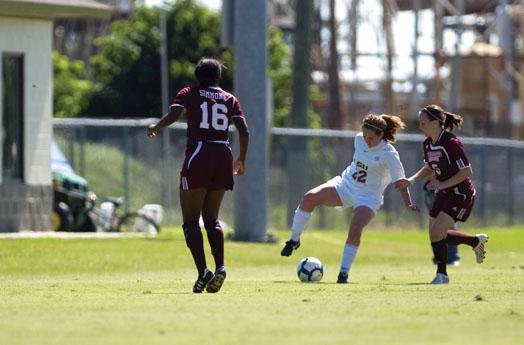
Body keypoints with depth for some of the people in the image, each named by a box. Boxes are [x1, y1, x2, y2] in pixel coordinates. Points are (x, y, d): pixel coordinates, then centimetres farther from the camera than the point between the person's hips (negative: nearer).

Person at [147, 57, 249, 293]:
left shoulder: (189, 94, 6)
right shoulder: (230, 99, 13)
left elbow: (173, 114, -11)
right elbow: (244, 130, 4)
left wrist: (155, 128, 8)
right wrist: (241, 159, 17)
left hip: (197, 157, -4)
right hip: (223, 157, 4)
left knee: (191, 221, 2)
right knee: (211, 218, 18)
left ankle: (203, 272, -16)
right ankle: (219, 267, -3)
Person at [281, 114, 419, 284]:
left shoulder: (389, 154, -17)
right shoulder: (359, 139, -2)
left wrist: (408, 203, -29)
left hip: (368, 197, -5)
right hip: (345, 185, 5)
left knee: (355, 229, -28)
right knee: (309, 197, -18)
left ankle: (343, 273, -16)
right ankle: (294, 240, -3)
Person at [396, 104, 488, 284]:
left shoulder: (451, 143, -24)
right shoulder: (428, 144, 1)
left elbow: (467, 172, -22)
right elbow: (429, 168, 18)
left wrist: (442, 184, -24)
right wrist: (411, 180, 2)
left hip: (461, 194, -9)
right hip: (444, 194, 9)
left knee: (436, 233, -16)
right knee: (436, 236, 9)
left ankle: (441, 274, 1)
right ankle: (476, 241, 28)